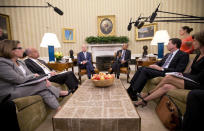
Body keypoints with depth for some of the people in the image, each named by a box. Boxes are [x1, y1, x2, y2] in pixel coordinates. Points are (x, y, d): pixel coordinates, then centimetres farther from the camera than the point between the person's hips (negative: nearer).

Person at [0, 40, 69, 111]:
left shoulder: (20, 62, 12)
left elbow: (30, 75, 6)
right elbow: (19, 80, -22)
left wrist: (43, 79, -14)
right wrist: (33, 75, -4)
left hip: (23, 86, 7)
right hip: (10, 93, -7)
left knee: (45, 91, -20)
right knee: (42, 83, -21)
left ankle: (59, 109, -23)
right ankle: (59, 92, -1)